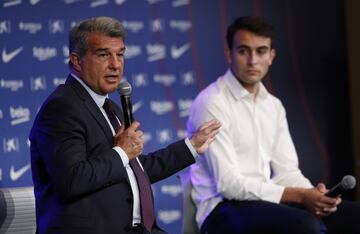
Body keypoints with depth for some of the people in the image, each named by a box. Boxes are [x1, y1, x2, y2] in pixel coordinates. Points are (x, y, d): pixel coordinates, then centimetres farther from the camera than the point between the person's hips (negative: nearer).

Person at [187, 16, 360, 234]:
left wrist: (313, 194, -12)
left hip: (266, 201, 8)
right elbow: (229, 184, -17)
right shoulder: (211, 103, -11)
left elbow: (286, 171, 12)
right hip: (224, 209, -8)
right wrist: (300, 196, -21)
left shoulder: (273, 105, 15)